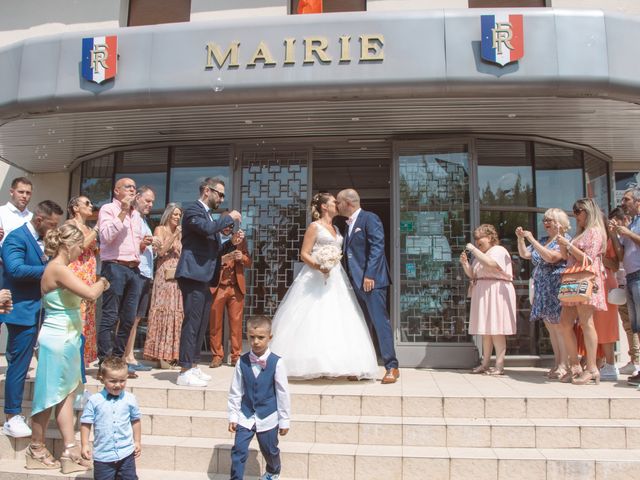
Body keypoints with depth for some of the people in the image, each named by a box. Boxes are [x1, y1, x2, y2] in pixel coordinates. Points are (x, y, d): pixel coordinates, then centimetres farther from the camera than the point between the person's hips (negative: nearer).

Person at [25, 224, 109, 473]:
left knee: (67, 393, 10)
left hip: (66, 339, 10)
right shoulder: (59, 269, -20)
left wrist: (97, 285, -3)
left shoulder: (58, 268, 12)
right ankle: (36, 449, 22)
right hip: (57, 340, -10)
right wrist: (101, 282, -11)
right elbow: (90, 293, -27)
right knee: (50, 395, 5)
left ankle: (70, 452, 15)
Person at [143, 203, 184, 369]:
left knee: (177, 311, 2)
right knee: (164, 309, -10)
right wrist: (175, 235, -12)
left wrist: (182, 236, 8)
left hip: (180, 275, 6)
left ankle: (173, 353, 6)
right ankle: (162, 355, -8)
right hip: (165, 275, -6)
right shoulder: (160, 230, 5)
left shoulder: (180, 233, 20)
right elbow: (160, 251, -9)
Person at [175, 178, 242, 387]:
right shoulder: (193, 210, -5)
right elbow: (207, 228, -26)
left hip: (205, 278, 10)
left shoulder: (209, 215, 23)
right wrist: (230, 218, -11)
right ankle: (185, 371, -4)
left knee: (201, 324, 12)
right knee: (192, 323, -9)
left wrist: (232, 242, 9)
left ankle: (193, 367, 20)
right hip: (193, 275, -10)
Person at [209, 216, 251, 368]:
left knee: (236, 322, 2)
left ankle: (236, 355, 9)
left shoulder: (240, 240, 14)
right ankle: (217, 355, 12)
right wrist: (220, 260, -21)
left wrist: (242, 257, -10)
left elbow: (249, 263, 11)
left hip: (236, 287, 2)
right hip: (217, 287, -2)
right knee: (215, 323, 1)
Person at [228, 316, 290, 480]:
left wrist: (284, 420, -3)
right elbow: (235, 392, 1)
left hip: (268, 417, -1)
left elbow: (283, 393, -7)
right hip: (246, 415, 1)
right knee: (239, 449, -6)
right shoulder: (242, 362, -7)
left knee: (270, 450, 16)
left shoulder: (276, 363, -14)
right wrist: (233, 416, 1)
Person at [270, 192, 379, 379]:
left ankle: (344, 366, 0)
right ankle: (316, 364, -2)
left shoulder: (336, 229, 20)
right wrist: (318, 266, -22)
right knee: (315, 321, -8)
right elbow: (304, 254, -7)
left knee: (339, 322, 0)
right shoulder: (315, 226, -1)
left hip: (335, 280, 7)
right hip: (316, 279, -7)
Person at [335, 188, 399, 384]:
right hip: (356, 282, 9)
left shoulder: (370, 218, -6)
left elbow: (377, 247, -15)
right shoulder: (349, 224, 20)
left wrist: (369, 275, -21)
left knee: (380, 322, -8)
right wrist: (349, 279, 9)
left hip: (371, 280, -9)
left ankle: (391, 367, -3)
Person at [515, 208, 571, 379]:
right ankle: (557, 364, 16)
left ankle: (563, 365, -6)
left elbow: (550, 257, -20)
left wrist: (531, 239, -17)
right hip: (542, 289, 8)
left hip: (557, 288, -8)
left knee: (559, 327, -9)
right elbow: (524, 254, 21)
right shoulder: (542, 241, 18)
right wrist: (520, 238, 7)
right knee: (550, 327, 9)